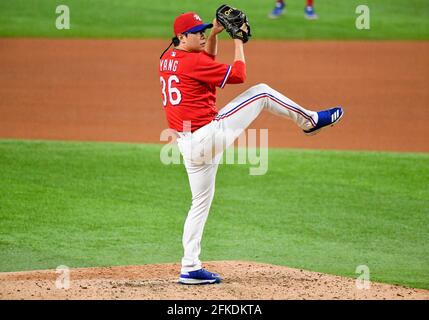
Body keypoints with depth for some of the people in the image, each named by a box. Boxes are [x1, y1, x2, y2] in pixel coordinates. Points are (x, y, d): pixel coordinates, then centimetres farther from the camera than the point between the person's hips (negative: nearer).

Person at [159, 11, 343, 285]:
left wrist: (214, 34, 20)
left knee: (201, 203, 16)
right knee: (262, 92, 2)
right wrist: (239, 40, -1)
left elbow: (207, 60, 31)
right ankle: (311, 120, 20)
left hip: (187, 144, 9)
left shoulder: (167, 58, 11)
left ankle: (190, 268, 16)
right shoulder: (193, 61, -15)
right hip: (209, 133, -9)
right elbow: (238, 75, -11)